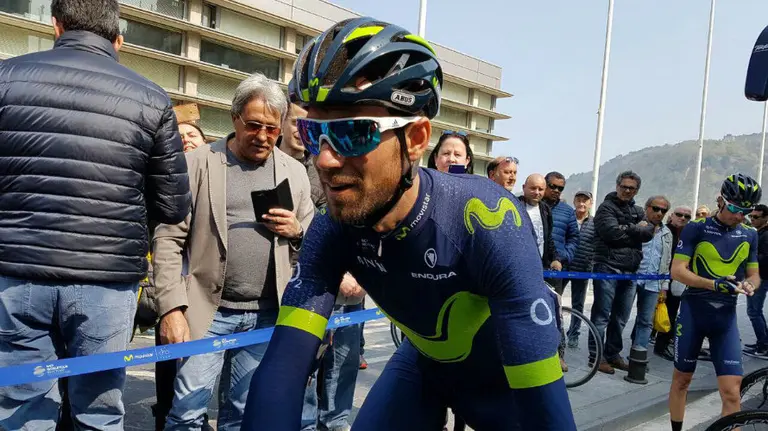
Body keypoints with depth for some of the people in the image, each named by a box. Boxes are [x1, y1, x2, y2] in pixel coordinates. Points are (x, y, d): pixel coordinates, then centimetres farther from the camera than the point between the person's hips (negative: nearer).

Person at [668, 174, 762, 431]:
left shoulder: (749, 235, 6)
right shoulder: (696, 228, -7)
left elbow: (754, 274, 12)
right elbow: (677, 271, -11)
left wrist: (748, 284, -13)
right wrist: (713, 284, -27)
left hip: (726, 316, 3)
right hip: (693, 312, -2)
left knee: (731, 391, -6)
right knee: (682, 379, 11)